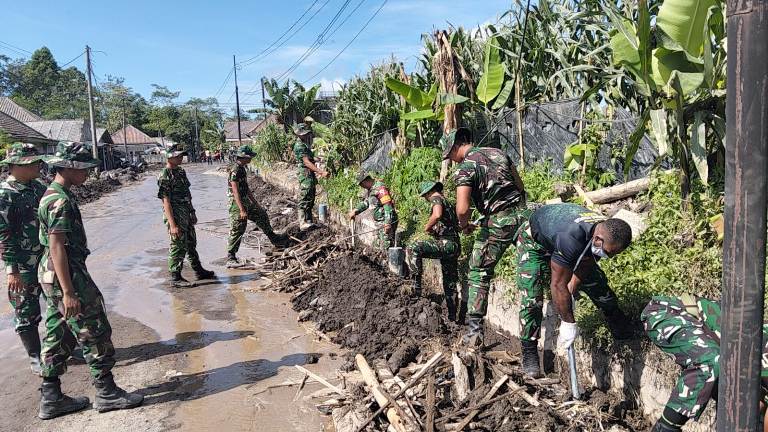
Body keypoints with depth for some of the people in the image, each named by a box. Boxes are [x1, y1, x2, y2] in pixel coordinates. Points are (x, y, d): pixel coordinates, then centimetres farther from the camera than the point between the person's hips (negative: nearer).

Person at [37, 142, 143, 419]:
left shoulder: (53, 195, 14)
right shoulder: (61, 200, -19)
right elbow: (56, 247, -24)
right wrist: (68, 292, -25)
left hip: (53, 275, 10)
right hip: (66, 275, -10)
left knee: (58, 335, 15)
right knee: (94, 332, -2)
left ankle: (50, 399, 23)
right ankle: (107, 393, 8)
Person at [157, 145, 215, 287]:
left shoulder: (181, 171, 10)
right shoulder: (164, 177, -17)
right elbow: (166, 202, -20)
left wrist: (192, 213, 19)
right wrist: (173, 225, -24)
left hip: (186, 215, 9)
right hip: (176, 216, -9)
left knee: (191, 244, 18)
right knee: (178, 247, -2)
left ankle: (199, 271, 30)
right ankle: (175, 278, 10)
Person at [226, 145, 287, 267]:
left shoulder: (242, 168, 11)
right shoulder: (235, 170, -20)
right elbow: (235, 191, -25)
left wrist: (255, 202, 24)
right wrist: (242, 210, -28)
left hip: (245, 201, 10)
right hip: (237, 203, -10)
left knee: (261, 215, 20)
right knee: (237, 231, -6)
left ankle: (275, 240, 36)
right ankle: (230, 259, 2)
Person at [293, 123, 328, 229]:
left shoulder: (305, 144, 15)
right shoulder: (299, 146, -16)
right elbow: (307, 162, -24)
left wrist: (317, 172, 25)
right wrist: (321, 172, -30)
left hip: (311, 175, 10)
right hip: (305, 175, -10)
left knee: (310, 200, 13)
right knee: (305, 200, -8)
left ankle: (309, 222, 19)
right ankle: (304, 223, -4)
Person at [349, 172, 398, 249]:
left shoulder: (380, 188, -20)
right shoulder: (370, 189, 11)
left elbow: (388, 205, -26)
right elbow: (365, 202, 20)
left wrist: (387, 222, -30)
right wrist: (355, 211, 7)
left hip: (386, 221, -10)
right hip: (379, 221, 10)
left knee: (386, 247, -10)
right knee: (381, 245, 16)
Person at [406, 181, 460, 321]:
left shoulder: (436, 199, -3)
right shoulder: (447, 202, 25)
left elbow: (437, 215, -27)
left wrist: (427, 227, -12)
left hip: (446, 243, -10)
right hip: (454, 246, 10)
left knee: (413, 248, -24)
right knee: (450, 283, 15)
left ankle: (416, 287, -25)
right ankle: (452, 316, 22)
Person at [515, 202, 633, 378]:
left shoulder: (608, 232, -24)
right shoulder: (571, 237, -46)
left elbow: (585, 264, -5)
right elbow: (558, 285, -38)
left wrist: (571, 290, -7)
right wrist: (568, 323, -30)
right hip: (534, 240, -6)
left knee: (597, 281, 7)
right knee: (531, 298, -17)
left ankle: (622, 329, 31)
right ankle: (529, 353, -3)